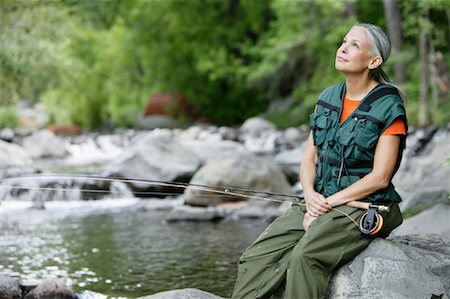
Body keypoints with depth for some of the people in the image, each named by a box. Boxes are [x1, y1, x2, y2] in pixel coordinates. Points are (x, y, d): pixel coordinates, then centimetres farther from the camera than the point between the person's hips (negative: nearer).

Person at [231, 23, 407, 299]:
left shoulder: (388, 107, -7)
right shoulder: (328, 98, 12)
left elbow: (380, 178, -11)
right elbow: (309, 160, 12)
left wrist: (328, 203, -14)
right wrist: (311, 197, -8)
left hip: (365, 207, -6)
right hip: (319, 202, 6)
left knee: (304, 256, -33)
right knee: (256, 259, -14)